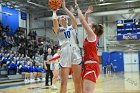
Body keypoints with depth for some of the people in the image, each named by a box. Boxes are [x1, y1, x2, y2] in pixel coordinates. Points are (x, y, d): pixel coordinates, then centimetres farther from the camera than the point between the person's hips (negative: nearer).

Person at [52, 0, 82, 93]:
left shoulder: (73, 27, 20)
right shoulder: (58, 30, 16)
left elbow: (73, 18, 1)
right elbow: (54, 20, -2)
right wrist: (54, 11, 17)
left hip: (76, 52, 1)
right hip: (65, 53, -1)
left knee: (78, 81, 2)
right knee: (63, 82, -2)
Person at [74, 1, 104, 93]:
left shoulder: (92, 35, -4)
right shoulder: (92, 37, 18)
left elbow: (82, 20, -6)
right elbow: (84, 22, 29)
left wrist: (78, 8, 3)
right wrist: (86, 14, 26)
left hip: (92, 66, -10)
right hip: (89, 66, 10)